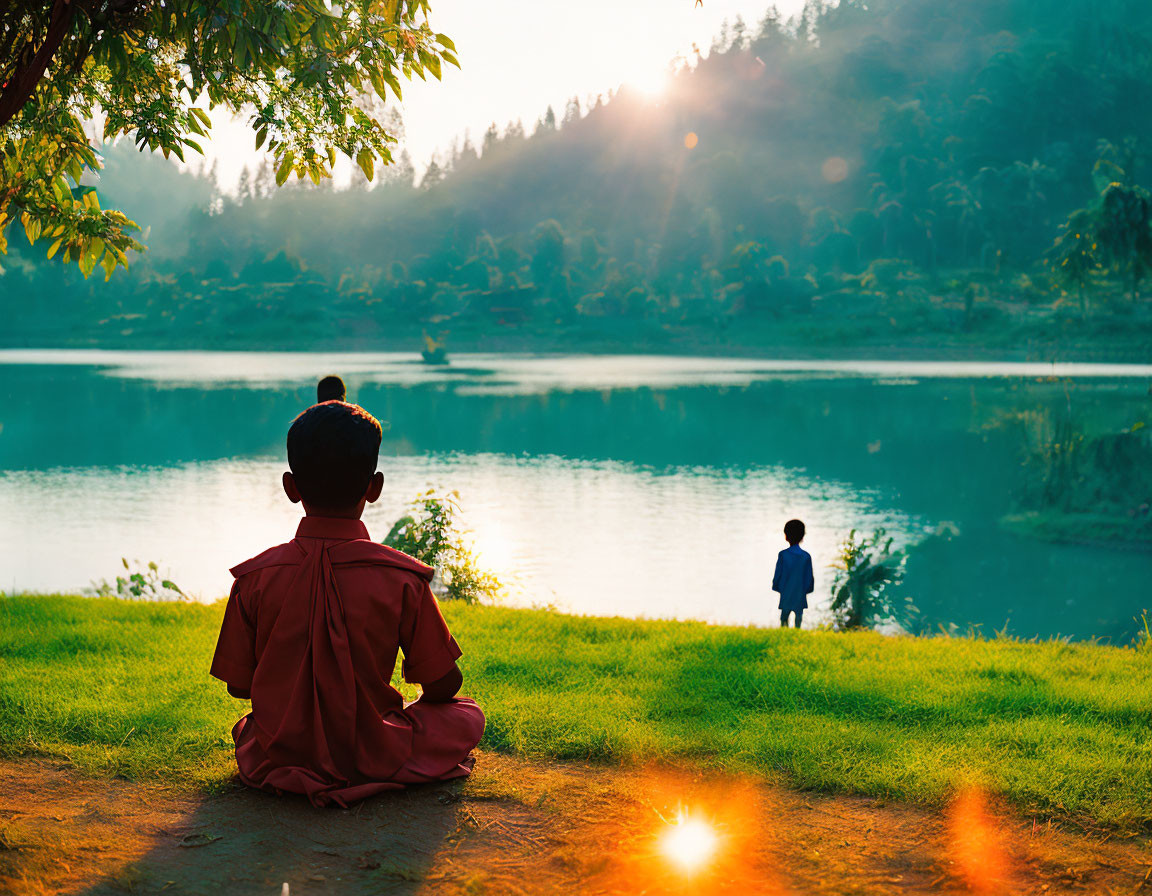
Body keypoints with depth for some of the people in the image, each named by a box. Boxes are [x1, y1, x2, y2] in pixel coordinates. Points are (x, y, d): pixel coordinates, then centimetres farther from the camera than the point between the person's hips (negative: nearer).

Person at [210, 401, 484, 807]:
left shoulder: (255, 578, -13)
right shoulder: (402, 580, -18)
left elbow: (238, 685, -3)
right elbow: (444, 685, -8)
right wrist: (426, 697, 17)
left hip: (277, 758, 2)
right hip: (372, 759, -2)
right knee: (467, 716, 20)